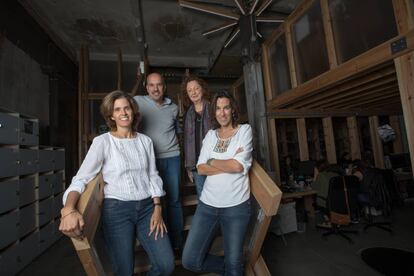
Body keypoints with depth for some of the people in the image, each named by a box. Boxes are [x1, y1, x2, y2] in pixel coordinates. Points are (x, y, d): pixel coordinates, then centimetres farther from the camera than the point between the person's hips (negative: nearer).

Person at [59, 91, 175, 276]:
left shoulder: (145, 140, 5)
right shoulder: (102, 141, -5)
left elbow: (153, 176, 7)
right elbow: (81, 178, -13)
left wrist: (157, 208, 0)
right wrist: (68, 209, -31)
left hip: (147, 207, 3)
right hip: (116, 209, -3)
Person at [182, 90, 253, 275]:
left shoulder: (244, 130, -2)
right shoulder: (211, 134, 8)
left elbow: (238, 165, -16)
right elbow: (201, 169, -2)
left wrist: (212, 161, -3)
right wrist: (229, 164, -12)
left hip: (236, 205, -3)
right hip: (208, 204, 4)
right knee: (190, 261, 8)